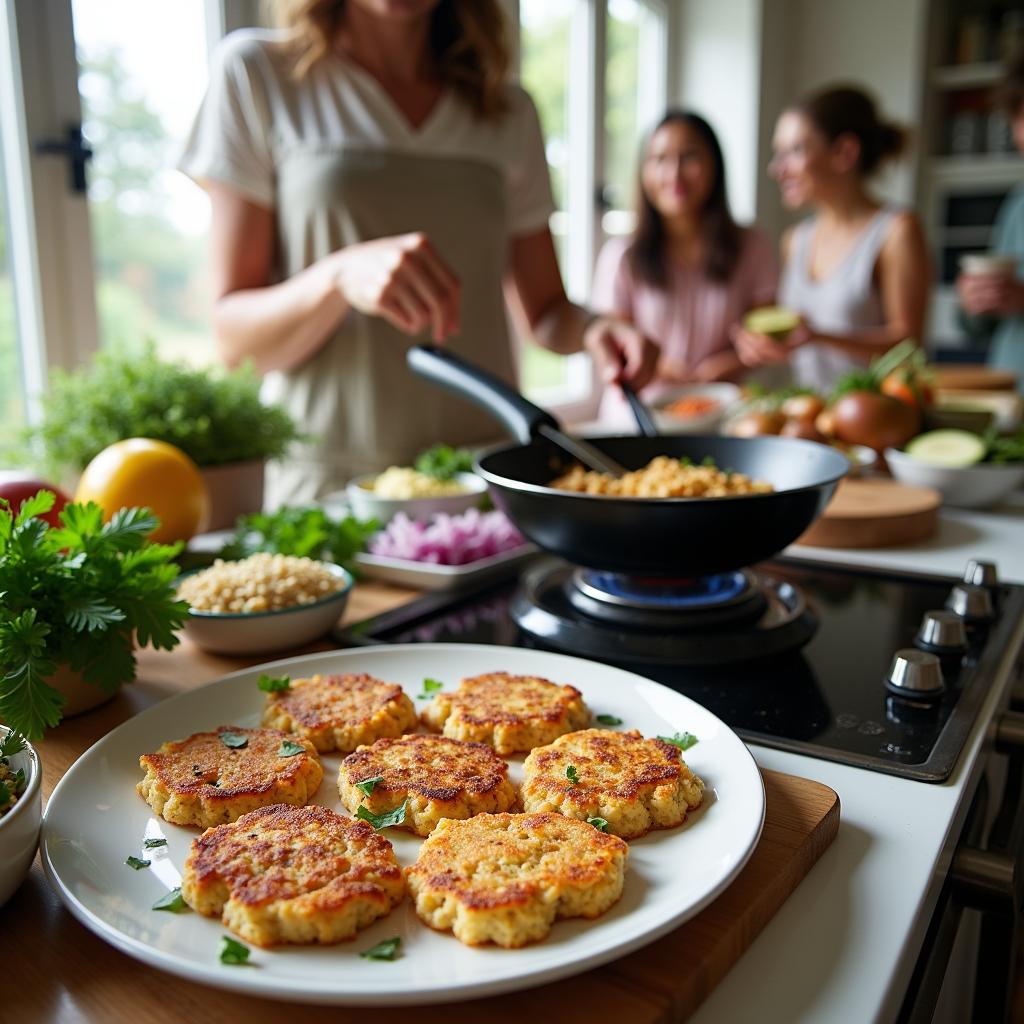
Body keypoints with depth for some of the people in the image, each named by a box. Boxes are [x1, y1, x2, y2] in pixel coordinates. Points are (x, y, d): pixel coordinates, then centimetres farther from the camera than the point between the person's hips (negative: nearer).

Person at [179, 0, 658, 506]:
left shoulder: (510, 111, 11)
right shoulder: (257, 71, 1)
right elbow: (232, 336, -3)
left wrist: (590, 328, -7)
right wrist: (341, 275, -22)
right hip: (331, 479, -2)